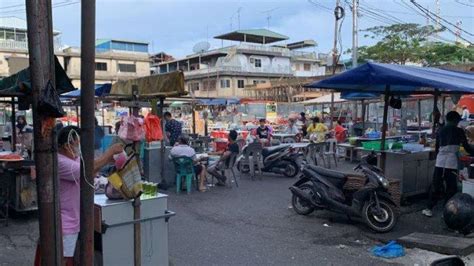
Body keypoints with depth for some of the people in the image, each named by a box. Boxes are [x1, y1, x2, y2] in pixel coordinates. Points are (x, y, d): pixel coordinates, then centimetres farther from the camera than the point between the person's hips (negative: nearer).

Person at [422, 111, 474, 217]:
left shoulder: (440, 131, 13)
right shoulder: (459, 131, 2)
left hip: (439, 162, 4)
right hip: (451, 163, -4)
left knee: (436, 186, 11)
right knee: (451, 188, 6)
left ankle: (429, 209, 14)